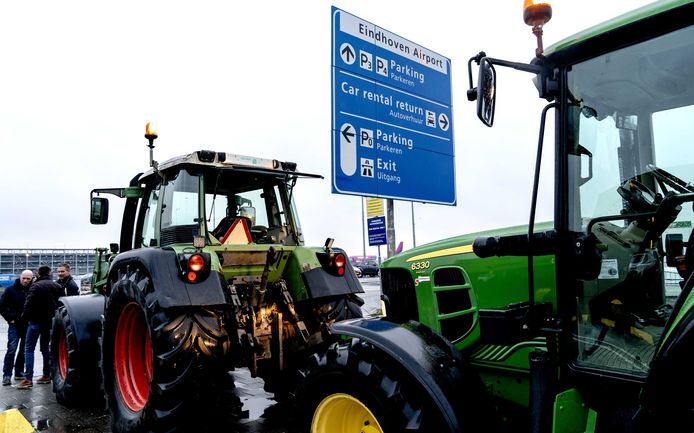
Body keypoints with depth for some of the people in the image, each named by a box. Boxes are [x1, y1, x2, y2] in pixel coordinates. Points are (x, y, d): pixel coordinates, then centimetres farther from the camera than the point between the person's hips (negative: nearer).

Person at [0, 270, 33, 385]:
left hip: (28, 325, 2)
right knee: (12, 349, -9)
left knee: (24, 350, 10)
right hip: (15, 324, -2)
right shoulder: (11, 290, -3)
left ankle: (19, 372, 22)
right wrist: (10, 318, -4)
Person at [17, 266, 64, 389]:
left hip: (36, 320, -6)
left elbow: (29, 304, -16)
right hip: (50, 321, 6)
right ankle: (46, 375, 17)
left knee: (29, 348, -2)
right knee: (45, 347, 16)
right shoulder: (57, 286, 8)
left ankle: (28, 379, -9)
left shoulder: (36, 286, -9)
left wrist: (24, 317, -5)